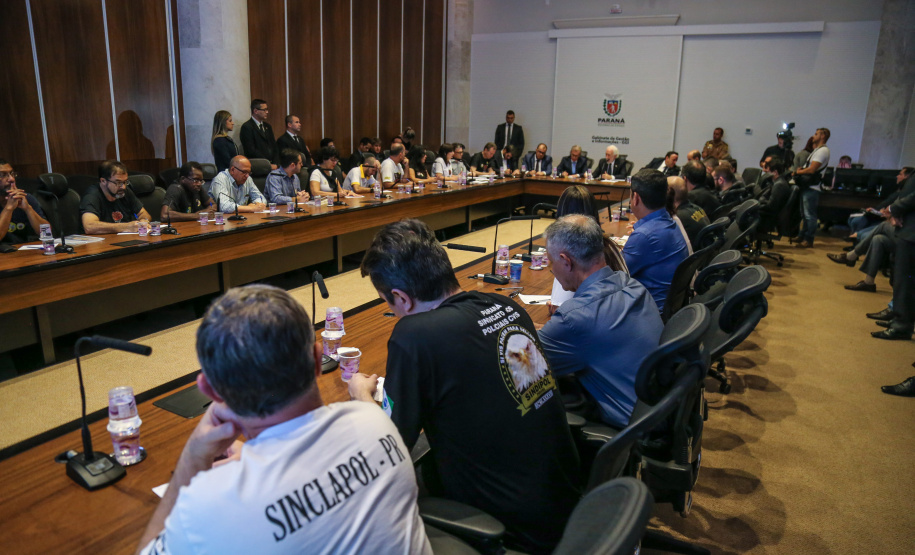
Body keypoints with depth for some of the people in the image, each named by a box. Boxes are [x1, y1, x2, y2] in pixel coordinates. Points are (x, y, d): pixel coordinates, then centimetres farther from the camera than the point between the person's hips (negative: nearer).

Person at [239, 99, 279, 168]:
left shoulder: (267, 126, 19)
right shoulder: (247, 127, -3)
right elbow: (251, 151, -11)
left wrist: (275, 164, -1)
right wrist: (268, 165, -13)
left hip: (272, 165, 6)